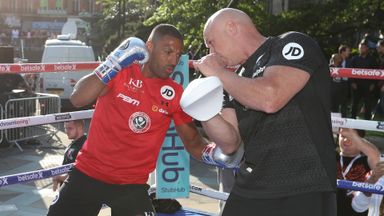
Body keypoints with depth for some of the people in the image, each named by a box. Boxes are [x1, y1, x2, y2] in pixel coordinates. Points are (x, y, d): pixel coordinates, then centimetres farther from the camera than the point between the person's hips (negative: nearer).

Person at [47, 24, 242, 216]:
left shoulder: (175, 94, -2)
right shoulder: (120, 72, -5)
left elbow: (192, 141, 1)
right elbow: (77, 99, -17)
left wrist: (215, 152, -20)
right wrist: (114, 64, -25)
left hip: (132, 184, 0)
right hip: (87, 172, 0)